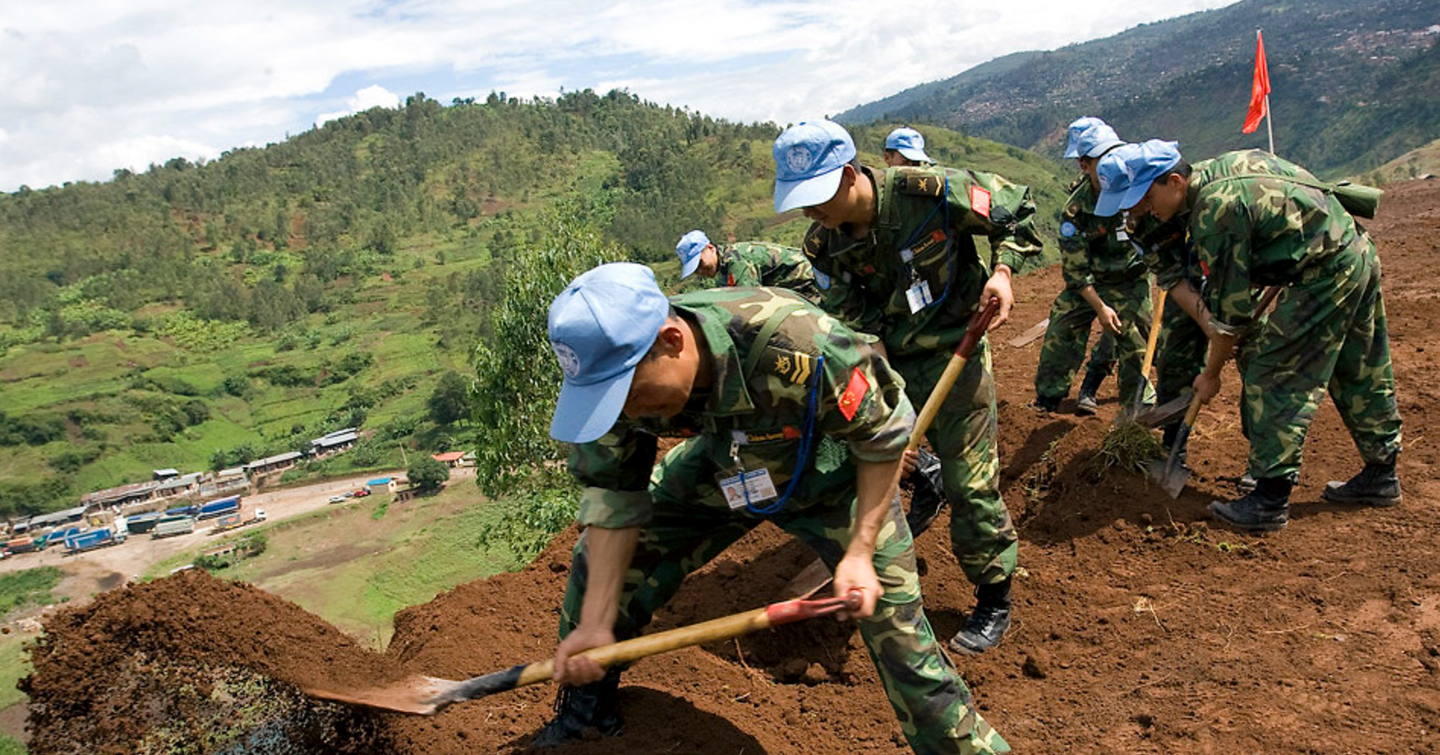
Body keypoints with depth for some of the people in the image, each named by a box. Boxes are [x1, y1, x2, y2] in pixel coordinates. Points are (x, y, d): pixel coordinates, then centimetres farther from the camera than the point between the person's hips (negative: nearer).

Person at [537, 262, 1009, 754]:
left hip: (831, 479, -4)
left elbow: (884, 434, -25)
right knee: (599, 560, 2)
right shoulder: (617, 368, -27)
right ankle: (585, 711, 28)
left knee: (899, 637, -6)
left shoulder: (791, 348, -43)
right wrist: (595, 623, -17)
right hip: (721, 468, 4)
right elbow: (611, 493, -15)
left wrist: (861, 552, -24)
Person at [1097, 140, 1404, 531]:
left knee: (1273, 376, -7)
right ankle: (1381, 476, 33)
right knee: (1362, 374, 19)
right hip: (1361, 252, 10)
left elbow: (1231, 309, -18)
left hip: (1326, 275, -10)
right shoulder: (1220, 167, 4)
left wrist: (1211, 374, -6)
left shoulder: (1215, 211, -24)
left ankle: (1270, 499, -4)